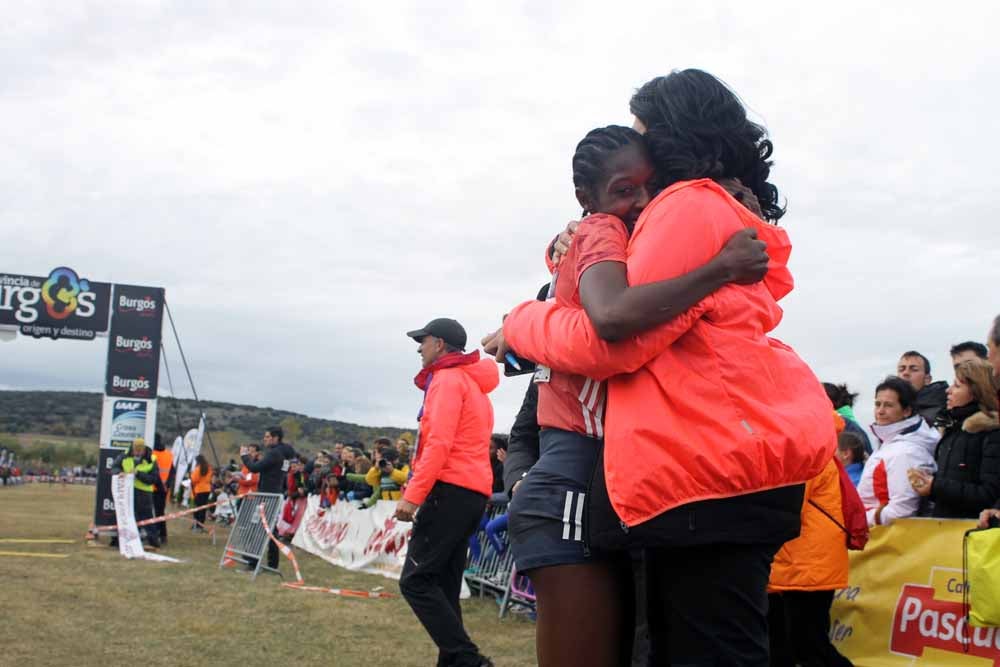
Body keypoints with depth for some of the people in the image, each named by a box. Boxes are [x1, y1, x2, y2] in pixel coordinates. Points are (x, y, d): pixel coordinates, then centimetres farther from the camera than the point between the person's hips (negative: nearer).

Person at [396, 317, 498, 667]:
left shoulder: (447, 379, -5)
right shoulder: (472, 383, 25)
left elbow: (439, 443, -17)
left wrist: (412, 495, -21)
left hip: (451, 489, -10)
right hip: (472, 491, 10)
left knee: (416, 581, -11)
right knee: (443, 586, 9)